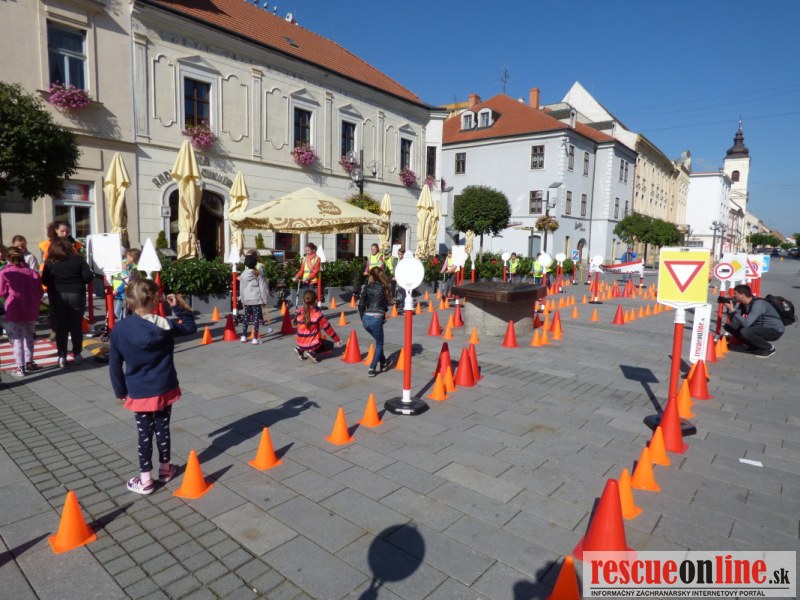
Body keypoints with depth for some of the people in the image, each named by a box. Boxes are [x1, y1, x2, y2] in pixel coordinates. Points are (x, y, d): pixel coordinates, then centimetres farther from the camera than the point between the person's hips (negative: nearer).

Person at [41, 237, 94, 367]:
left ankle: (62, 356, 9)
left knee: (60, 327, 8)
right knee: (76, 326, 9)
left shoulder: (50, 263, -2)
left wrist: (55, 283, 17)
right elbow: (88, 277, -9)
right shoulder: (78, 260, -5)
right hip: (76, 295, 0)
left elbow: (44, 281, -2)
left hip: (57, 297, 1)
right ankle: (77, 354, 14)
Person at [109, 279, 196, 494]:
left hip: (139, 393, -1)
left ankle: (145, 480, 16)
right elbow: (190, 326, 7)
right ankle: (165, 468, 33)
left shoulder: (120, 329, -12)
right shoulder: (164, 325, -13)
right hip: (164, 389, 1)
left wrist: (120, 391, 8)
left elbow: (115, 364, -4)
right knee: (162, 429, 16)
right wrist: (179, 307, 7)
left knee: (144, 434, 8)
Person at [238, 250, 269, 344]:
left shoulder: (243, 274, 2)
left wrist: (242, 300, 20)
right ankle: (255, 339, -1)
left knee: (246, 316, 16)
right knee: (256, 317, 0)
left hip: (246, 299, 4)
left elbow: (241, 288, 9)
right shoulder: (259, 273, -9)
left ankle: (244, 336, 22)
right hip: (256, 299, -4)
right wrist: (265, 300, 0)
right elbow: (263, 287, -7)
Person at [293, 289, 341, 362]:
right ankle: (313, 352, -6)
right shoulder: (317, 314, -15)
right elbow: (327, 328, -8)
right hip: (313, 344, -6)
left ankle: (300, 350, 9)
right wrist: (337, 339, 4)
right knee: (330, 344, 20)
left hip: (301, 344, 6)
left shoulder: (299, 312, -3)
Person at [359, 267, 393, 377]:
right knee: (379, 344, 15)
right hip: (376, 319, -3)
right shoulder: (383, 287, 1)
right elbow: (387, 303, 2)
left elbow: (361, 305, 0)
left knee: (379, 341, 27)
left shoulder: (366, 287, 4)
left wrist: (362, 318, 10)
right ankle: (372, 369, 5)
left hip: (366, 319, 3)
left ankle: (383, 363, 40)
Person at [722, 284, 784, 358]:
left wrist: (732, 310, -31)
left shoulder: (758, 304, -27)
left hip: (775, 330, -8)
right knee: (729, 326, -1)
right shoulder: (743, 304, -3)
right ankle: (755, 345, 9)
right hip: (760, 328, 8)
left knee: (744, 332, -33)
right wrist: (729, 309, -17)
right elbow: (734, 322, -5)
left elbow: (746, 324, -35)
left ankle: (769, 348, -8)